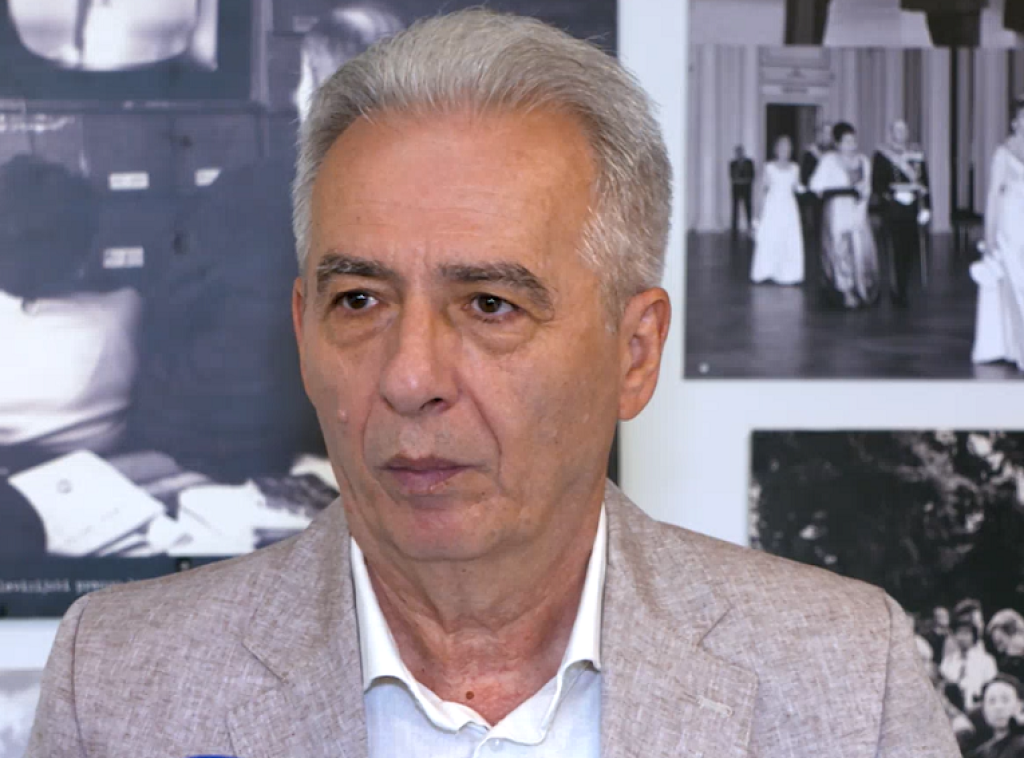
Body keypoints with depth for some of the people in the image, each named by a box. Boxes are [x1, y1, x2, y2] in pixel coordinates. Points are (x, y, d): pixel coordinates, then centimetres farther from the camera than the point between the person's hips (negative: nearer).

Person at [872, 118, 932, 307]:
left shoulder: (916, 155, 13)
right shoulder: (882, 155, 1)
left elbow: (925, 183, 12)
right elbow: (877, 184, -3)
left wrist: (926, 207, 3)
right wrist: (894, 194, -18)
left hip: (913, 209, 4)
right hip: (892, 211, -4)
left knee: (910, 252, 4)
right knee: (896, 252, -7)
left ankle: (899, 290, 20)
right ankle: (898, 291, 2)